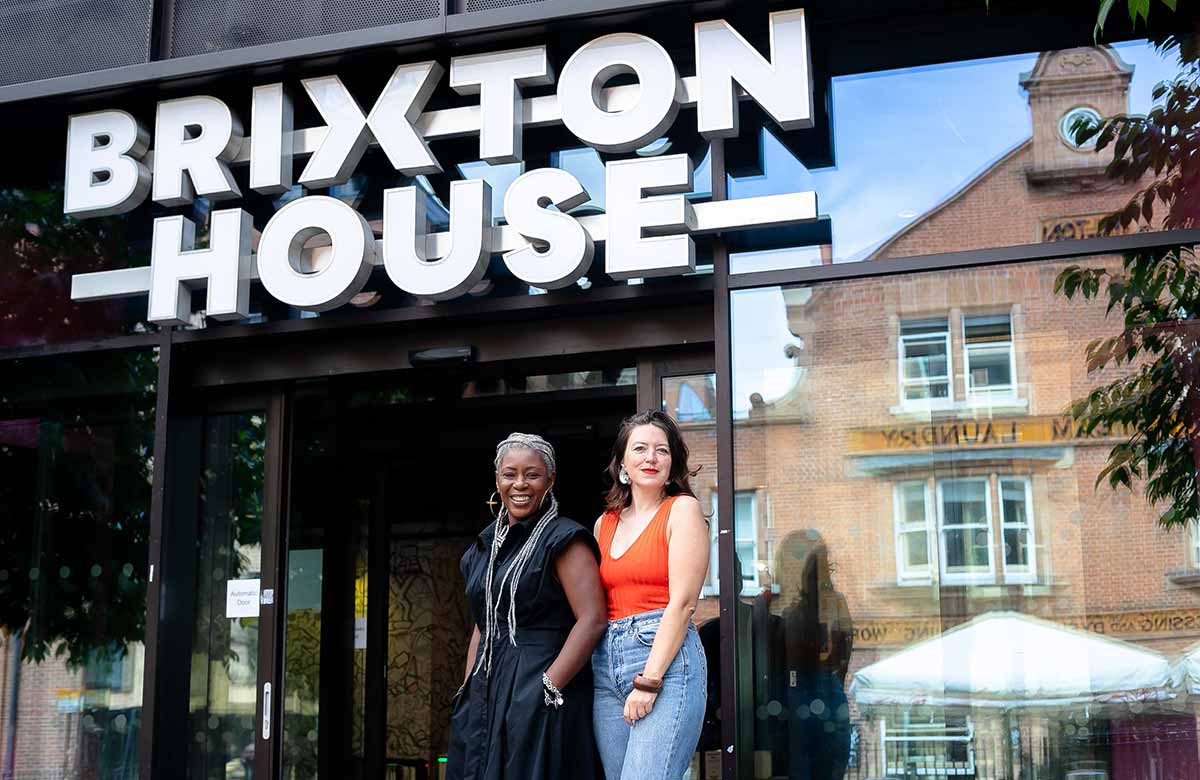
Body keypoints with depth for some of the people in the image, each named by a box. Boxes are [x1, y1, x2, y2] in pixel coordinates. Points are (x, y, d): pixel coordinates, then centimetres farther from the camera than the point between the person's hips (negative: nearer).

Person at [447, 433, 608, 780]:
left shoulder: (562, 539, -7)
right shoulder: (487, 545, 15)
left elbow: (592, 620, -16)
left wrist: (548, 687, -19)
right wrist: (468, 692, 12)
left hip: (540, 700, -7)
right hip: (485, 696, 7)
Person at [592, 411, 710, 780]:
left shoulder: (682, 509, 0)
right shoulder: (605, 523, 16)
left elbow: (683, 602, -9)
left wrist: (649, 681, -14)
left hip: (666, 659, -6)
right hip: (606, 666, 6)